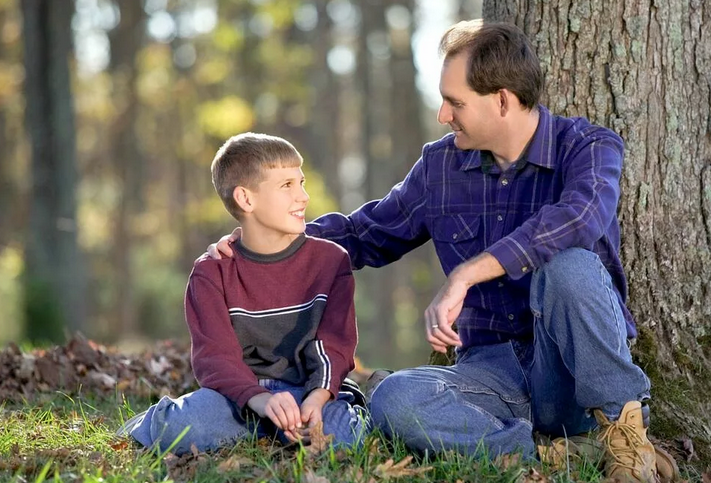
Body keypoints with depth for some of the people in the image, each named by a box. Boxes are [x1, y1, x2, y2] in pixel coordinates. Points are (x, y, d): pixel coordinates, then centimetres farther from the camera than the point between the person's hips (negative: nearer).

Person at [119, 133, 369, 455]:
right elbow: (214, 356, -11)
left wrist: (317, 398, -25)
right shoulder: (212, 272, 2)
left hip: (310, 392, 1)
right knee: (179, 431, -32)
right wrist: (261, 400, -32)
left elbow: (334, 346, -2)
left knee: (342, 432, -35)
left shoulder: (331, 260, 6)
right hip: (241, 393, -1)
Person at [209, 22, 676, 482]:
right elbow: (368, 233, 24)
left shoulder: (587, 147, -7)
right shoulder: (440, 165, 10)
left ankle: (624, 424, -17)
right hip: (494, 368, 3)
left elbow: (581, 216, -31)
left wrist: (463, 276, -36)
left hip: (569, 368, -3)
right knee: (395, 402, -28)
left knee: (569, 263, -36)